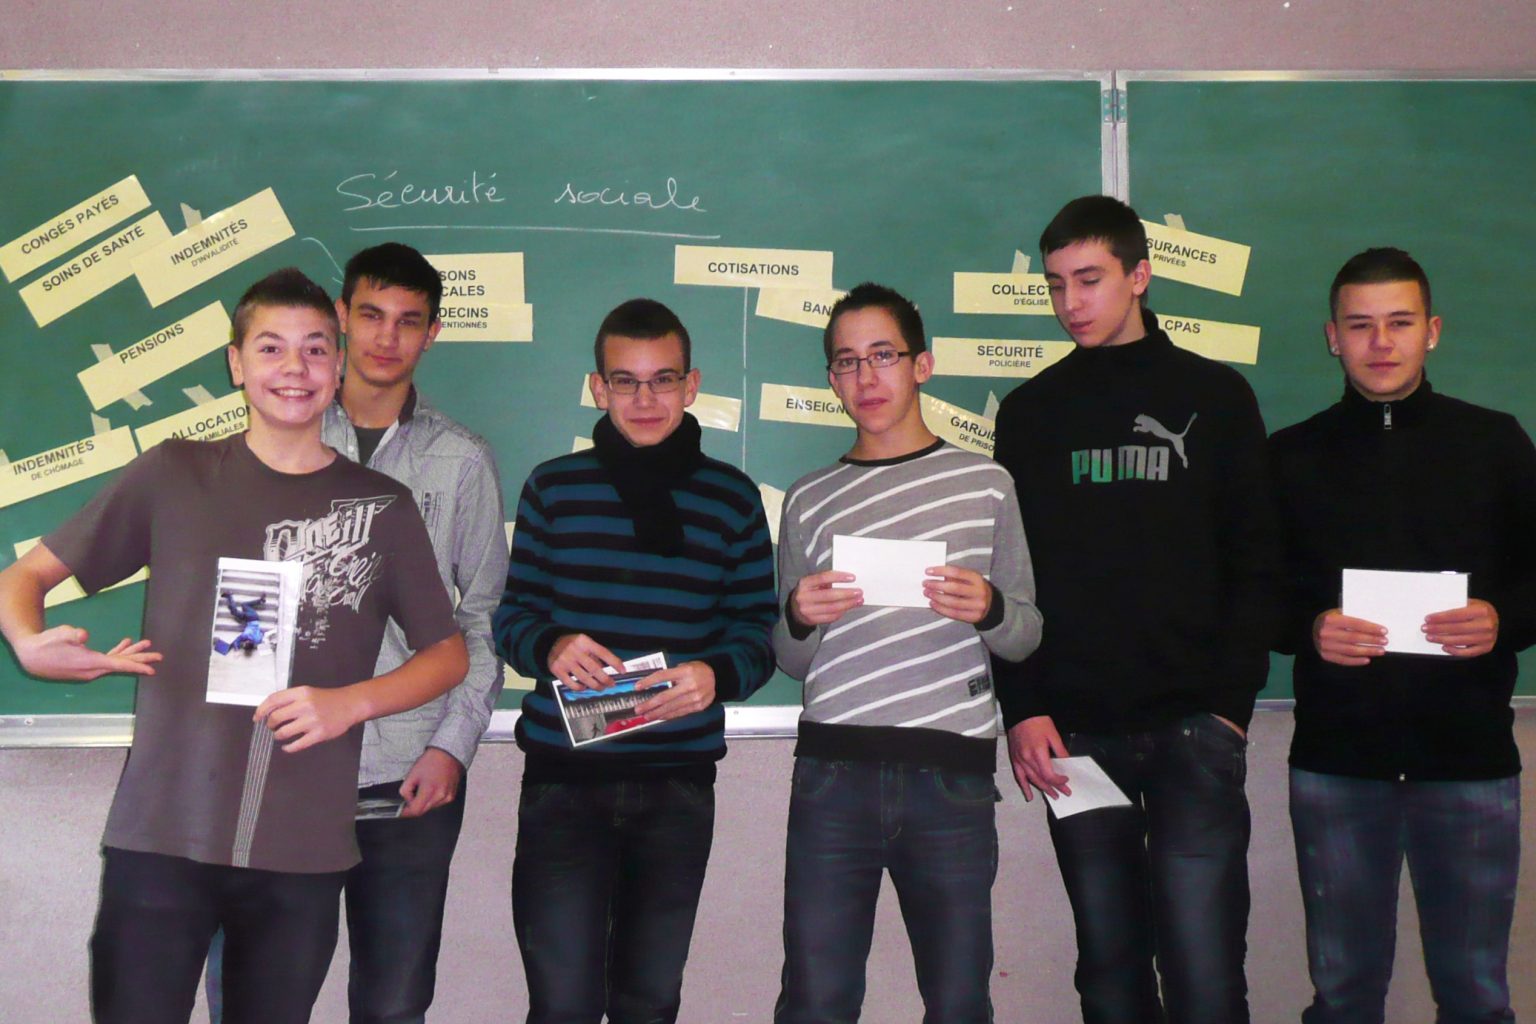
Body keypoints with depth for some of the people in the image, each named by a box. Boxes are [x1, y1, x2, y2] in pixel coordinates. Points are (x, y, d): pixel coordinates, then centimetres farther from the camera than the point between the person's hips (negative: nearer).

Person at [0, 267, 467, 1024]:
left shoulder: (381, 504, 6)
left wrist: (350, 702, -8)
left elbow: (447, 654, 11)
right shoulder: (174, 473, 3)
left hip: (306, 849, 1)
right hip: (159, 835, -1)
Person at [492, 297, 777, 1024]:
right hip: (563, 778, -1)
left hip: (679, 783, 1)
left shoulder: (733, 498, 5)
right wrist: (550, 648, -17)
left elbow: (758, 632, 4)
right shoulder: (552, 486, 4)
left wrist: (717, 675, -17)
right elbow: (510, 616, 5)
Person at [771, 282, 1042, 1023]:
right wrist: (799, 619, -7)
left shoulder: (986, 482, 8)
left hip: (953, 774, 0)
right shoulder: (810, 501, 11)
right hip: (833, 771, 1)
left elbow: (1026, 637, 9)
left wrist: (989, 610, -13)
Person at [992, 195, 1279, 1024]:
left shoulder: (1215, 397, 7)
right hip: (1075, 730, 2)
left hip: (1193, 727, -1)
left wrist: (1232, 700, -6)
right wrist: (1022, 709, -3)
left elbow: (1253, 565, 4)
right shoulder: (1030, 411, 11)